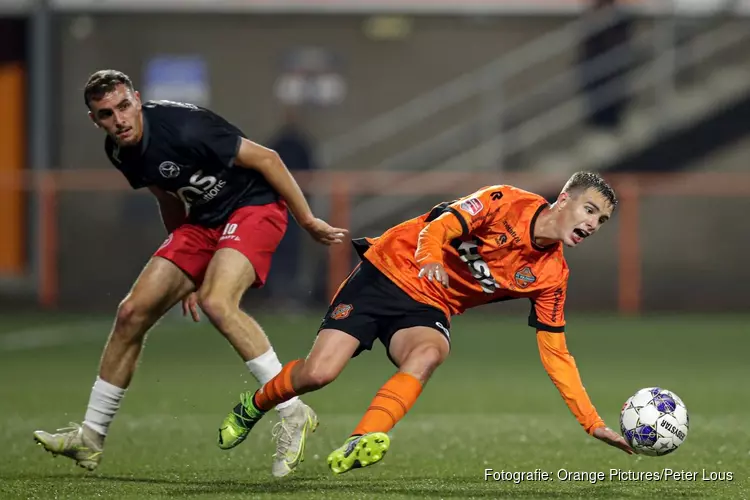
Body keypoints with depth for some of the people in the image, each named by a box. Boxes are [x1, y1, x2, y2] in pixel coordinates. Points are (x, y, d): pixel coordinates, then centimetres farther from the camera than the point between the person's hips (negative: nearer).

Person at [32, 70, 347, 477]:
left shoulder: (182, 128, -27)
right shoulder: (120, 152, -1)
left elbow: (265, 158, -18)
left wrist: (308, 221, -14)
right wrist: (186, 273, 22)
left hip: (254, 207, -8)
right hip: (204, 221, 8)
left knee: (216, 302, -33)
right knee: (132, 313, 2)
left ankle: (293, 414, -24)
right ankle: (90, 437, 13)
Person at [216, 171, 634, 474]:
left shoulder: (551, 277, 0)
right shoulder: (506, 203, -13)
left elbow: (555, 353, 3)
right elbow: (441, 225, -19)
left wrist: (594, 423, -2)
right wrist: (429, 257, -43)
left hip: (428, 309, 3)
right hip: (388, 274, -3)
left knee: (428, 354, -34)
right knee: (320, 372, -17)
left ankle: (355, 449, -46)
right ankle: (251, 408, 16)